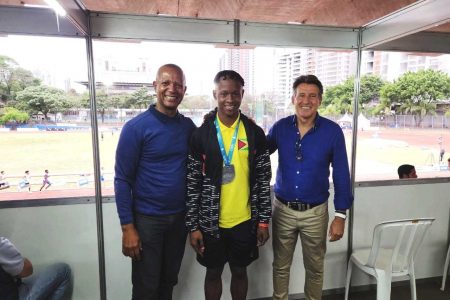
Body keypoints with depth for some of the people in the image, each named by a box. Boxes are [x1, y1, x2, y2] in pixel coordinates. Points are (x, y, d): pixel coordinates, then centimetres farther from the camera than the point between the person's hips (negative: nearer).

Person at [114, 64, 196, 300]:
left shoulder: (188, 126, 1)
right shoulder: (136, 127, -12)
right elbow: (122, 179, -11)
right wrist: (127, 227, -13)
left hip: (180, 217, 4)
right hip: (147, 219, -4)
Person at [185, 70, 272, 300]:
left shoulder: (255, 133, -3)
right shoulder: (201, 134, -7)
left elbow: (263, 180, 0)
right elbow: (193, 184, -5)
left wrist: (264, 220, 0)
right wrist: (193, 225, -6)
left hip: (244, 220, 1)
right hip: (210, 222, -1)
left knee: (240, 271, 20)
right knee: (213, 272, 18)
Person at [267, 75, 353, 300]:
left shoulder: (332, 131, -10)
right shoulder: (280, 127, -5)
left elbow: (341, 174, -5)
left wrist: (340, 215, -5)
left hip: (315, 212, -1)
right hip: (282, 209, 1)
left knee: (315, 268, 18)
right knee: (280, 265, 17)